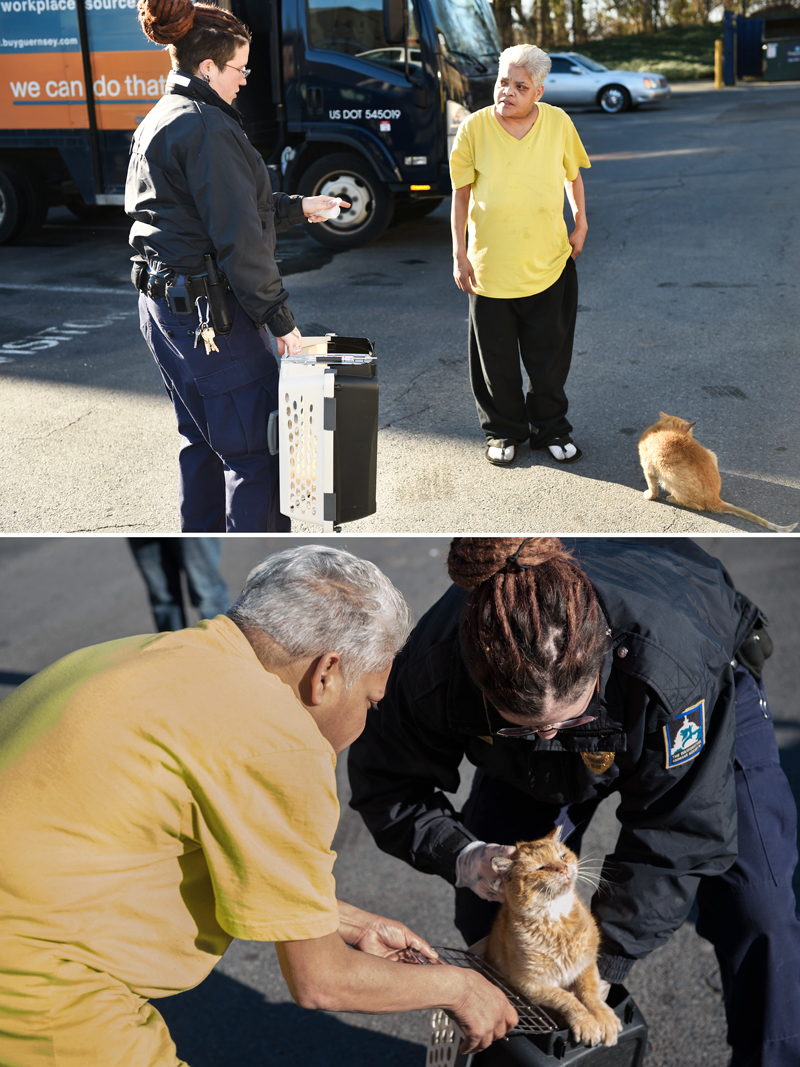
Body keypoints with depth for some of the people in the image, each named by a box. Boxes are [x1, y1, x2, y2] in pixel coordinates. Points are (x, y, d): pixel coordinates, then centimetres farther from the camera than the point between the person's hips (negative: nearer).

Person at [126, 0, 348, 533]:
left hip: (163, 306, 11)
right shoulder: (207, 127, -16)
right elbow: (238, 237, -20)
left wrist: (297, 208, 24)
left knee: (205, 439, 20)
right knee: (255, 446, -3)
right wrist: (279, 317, -16)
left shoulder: (160, 121, 16)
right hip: (209, 311, -11)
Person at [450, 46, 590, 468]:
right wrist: (459, 253, -3)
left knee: (550, 357, 11)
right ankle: (503, 431, 28)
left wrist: (581, 222, 9)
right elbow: (461, 192, -1)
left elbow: (572, 175, 15)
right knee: (497, 358, 9)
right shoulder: (474, 128, -7)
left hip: (550, 262, 1)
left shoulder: (558, 123, -2)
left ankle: (551, 428, 30)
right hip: (491, 266, -1)